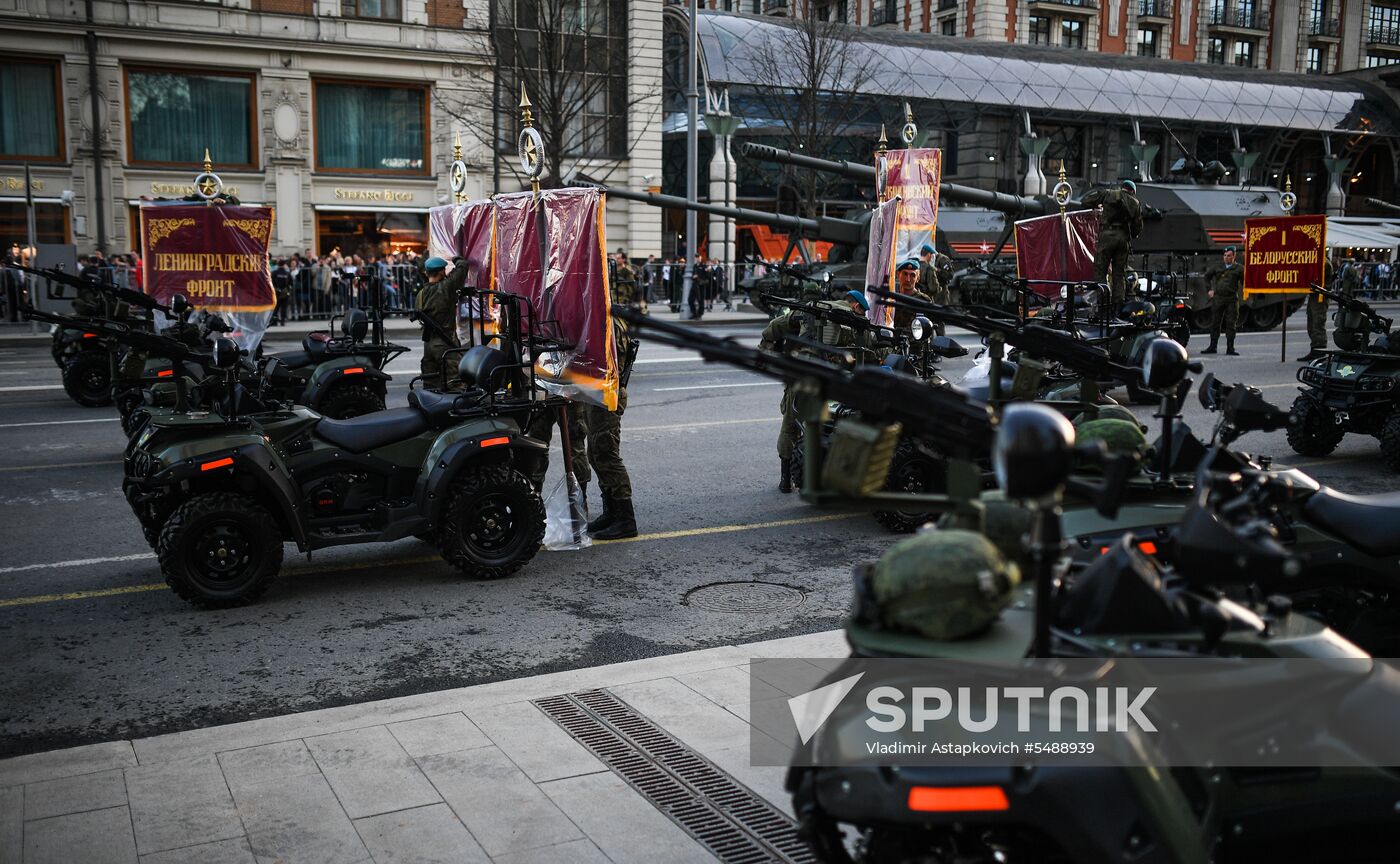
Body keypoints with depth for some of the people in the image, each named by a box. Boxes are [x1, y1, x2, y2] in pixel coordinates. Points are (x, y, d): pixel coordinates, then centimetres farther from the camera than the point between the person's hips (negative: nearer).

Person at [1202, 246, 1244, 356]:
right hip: (1217, 298, 3)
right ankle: (1212, 347, 13)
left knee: (1231, 324, -1)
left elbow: (1245, 282, 2)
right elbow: (1207, 275, 23)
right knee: (1215, 323, 6)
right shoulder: (1217, 267, 10)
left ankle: (1230, 348, 3)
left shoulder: (1239, 269, 2)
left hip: (1232, 299, -3)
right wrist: (1210, 289, 17)